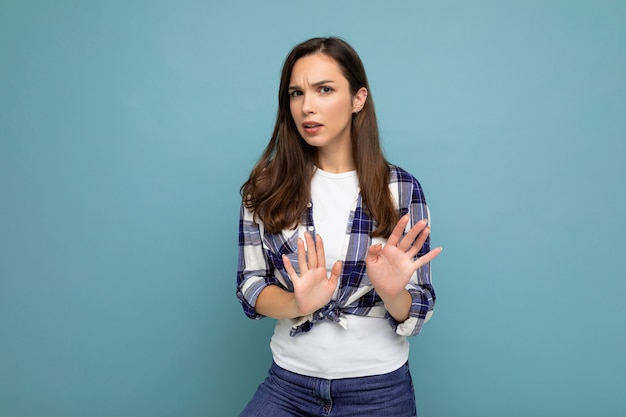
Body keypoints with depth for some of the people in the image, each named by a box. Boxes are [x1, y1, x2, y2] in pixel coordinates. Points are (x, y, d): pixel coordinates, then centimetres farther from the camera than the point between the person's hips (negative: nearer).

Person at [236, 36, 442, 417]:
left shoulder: (402, 188, -7)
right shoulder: (267, 185, -4)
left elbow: (417, 316, -5)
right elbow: (249, 287, -4)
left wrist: (392, 293, -26)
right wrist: (298, 304, -23)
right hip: (289, 382, 1)